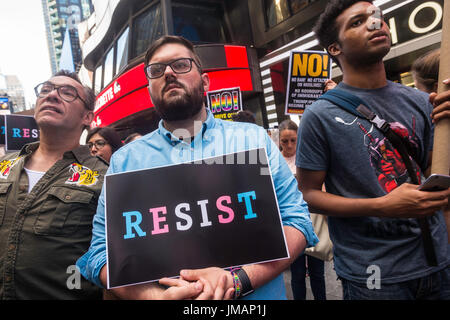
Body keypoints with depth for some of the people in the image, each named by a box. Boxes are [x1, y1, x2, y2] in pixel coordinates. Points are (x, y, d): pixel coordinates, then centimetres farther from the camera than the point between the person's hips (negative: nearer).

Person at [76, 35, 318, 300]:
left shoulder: (254, 139, -2)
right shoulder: (124, 160, 1)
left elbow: (297, 221, -6)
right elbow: (103, 251, -2)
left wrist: (237, 280, -20)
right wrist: (157, 295, -19)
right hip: (159, 292, 1)